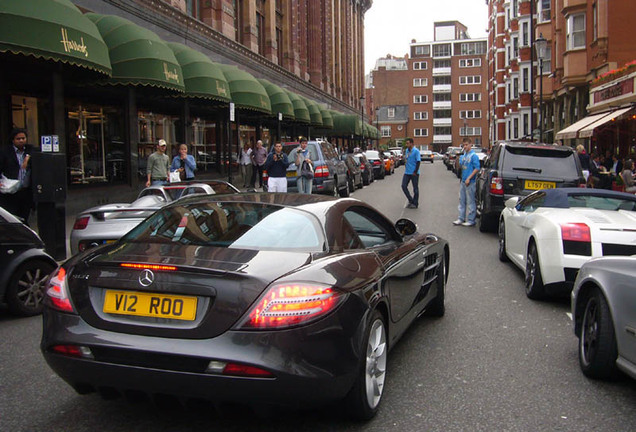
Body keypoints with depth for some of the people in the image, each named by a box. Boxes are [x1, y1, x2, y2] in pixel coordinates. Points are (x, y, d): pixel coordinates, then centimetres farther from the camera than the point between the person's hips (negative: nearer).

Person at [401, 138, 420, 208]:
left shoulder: (416, 151, -11)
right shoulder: (406, 150, 10)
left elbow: (418, 162, -14)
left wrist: (415, 172, -18)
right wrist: (405, 166, 15)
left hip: (414, 173, -7)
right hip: (407, 173, 7)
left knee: (415, 188, 3)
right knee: (404, 186, 0)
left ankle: (415, 203, 11)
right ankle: (410, 200, 14)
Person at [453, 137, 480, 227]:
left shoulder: (474, 155, -11)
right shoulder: (463, 155, 12)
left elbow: (477, 168, -16)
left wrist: (469, 178, -19)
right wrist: (458, 160, 2)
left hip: (470, 182, -8)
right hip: (463, 181, 8)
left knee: (470, 202, -1)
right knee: (462, 200, 13)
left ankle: (471, 220, 5)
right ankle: (461, 219, 20)